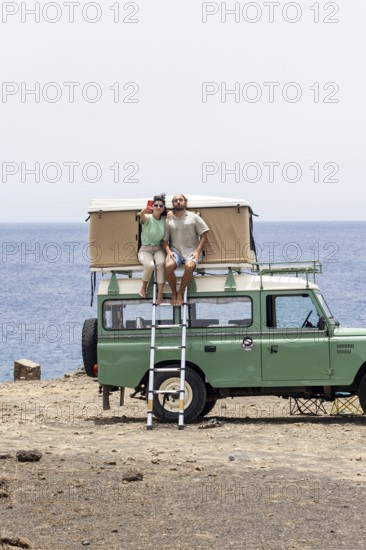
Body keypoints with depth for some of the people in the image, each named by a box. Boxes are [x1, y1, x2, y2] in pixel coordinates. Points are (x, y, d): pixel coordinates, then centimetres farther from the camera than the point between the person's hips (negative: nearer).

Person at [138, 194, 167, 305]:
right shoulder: (148, 218, -11)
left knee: (161, 263, -32)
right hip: (145, 250, -3)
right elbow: (142, 217, -34)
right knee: (150, 265, -35)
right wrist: (143, 212, -56)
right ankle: (143, 288, -7)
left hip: (158, 249, 3)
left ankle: (160, 295, -33)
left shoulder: (165, 219, 4)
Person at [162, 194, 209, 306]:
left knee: (189, 266, -35)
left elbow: (203, 236, 6)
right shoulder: (169, 220, 12)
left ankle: (180, 293, -15)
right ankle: (173, 293, -11)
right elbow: (164, 240, 12)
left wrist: (197, 252, -7)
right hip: (175, 250, 1)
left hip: (191, 251, -1)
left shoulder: (194, 217, 8)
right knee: (169, 266, -31)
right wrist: (168, 252, -8)